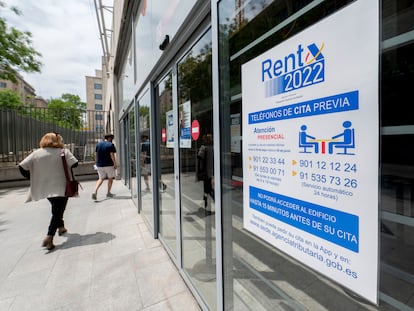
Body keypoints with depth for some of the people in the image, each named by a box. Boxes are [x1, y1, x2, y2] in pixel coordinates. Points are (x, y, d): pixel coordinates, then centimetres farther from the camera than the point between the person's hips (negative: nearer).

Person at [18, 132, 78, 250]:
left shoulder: (36, 153, 3)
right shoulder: (64, 151, -7)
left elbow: (22, 167, 0)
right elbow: (74, 164, -15)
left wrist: (33, 178, 13)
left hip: (44, 188, 5)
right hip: (60, 188, -5)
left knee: (57, 209, 25)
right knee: (58, 212, 1)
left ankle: (61, 228, 39)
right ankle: (49, 237, -11)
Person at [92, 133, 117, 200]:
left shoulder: (98, 144, 9)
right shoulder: (110, 145, -9)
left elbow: (95, 154, 10)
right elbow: (112, 155, -15)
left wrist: (96, 163, 17)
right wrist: (115, 164, -10)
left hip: (99, 165, 5)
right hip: (109, 164, -5)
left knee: (101, 179, 14)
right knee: (110, 178, 12)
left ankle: (95, 192, -5)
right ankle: (108, 193, 18)